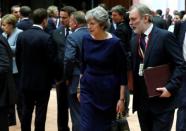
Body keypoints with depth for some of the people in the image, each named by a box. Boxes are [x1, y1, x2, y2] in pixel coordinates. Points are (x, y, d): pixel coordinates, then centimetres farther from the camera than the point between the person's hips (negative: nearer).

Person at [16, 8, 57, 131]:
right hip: (42, 81, -5)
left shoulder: (22, 35, 0)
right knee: (41, 112, 3)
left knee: (26, 110, 14)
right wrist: (52, 78, 4)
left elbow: (18, 57, 6)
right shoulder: (46, 38, -17)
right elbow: (52, 60, -13)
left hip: (25, 80, 5)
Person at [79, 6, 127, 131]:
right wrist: (80, 87, 14)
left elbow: (122, 72, -11)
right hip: (88, 89, 4)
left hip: (107, 91, -3)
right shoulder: (86, 39, -1)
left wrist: (121, 98, -12)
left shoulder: (115, 43, -14)